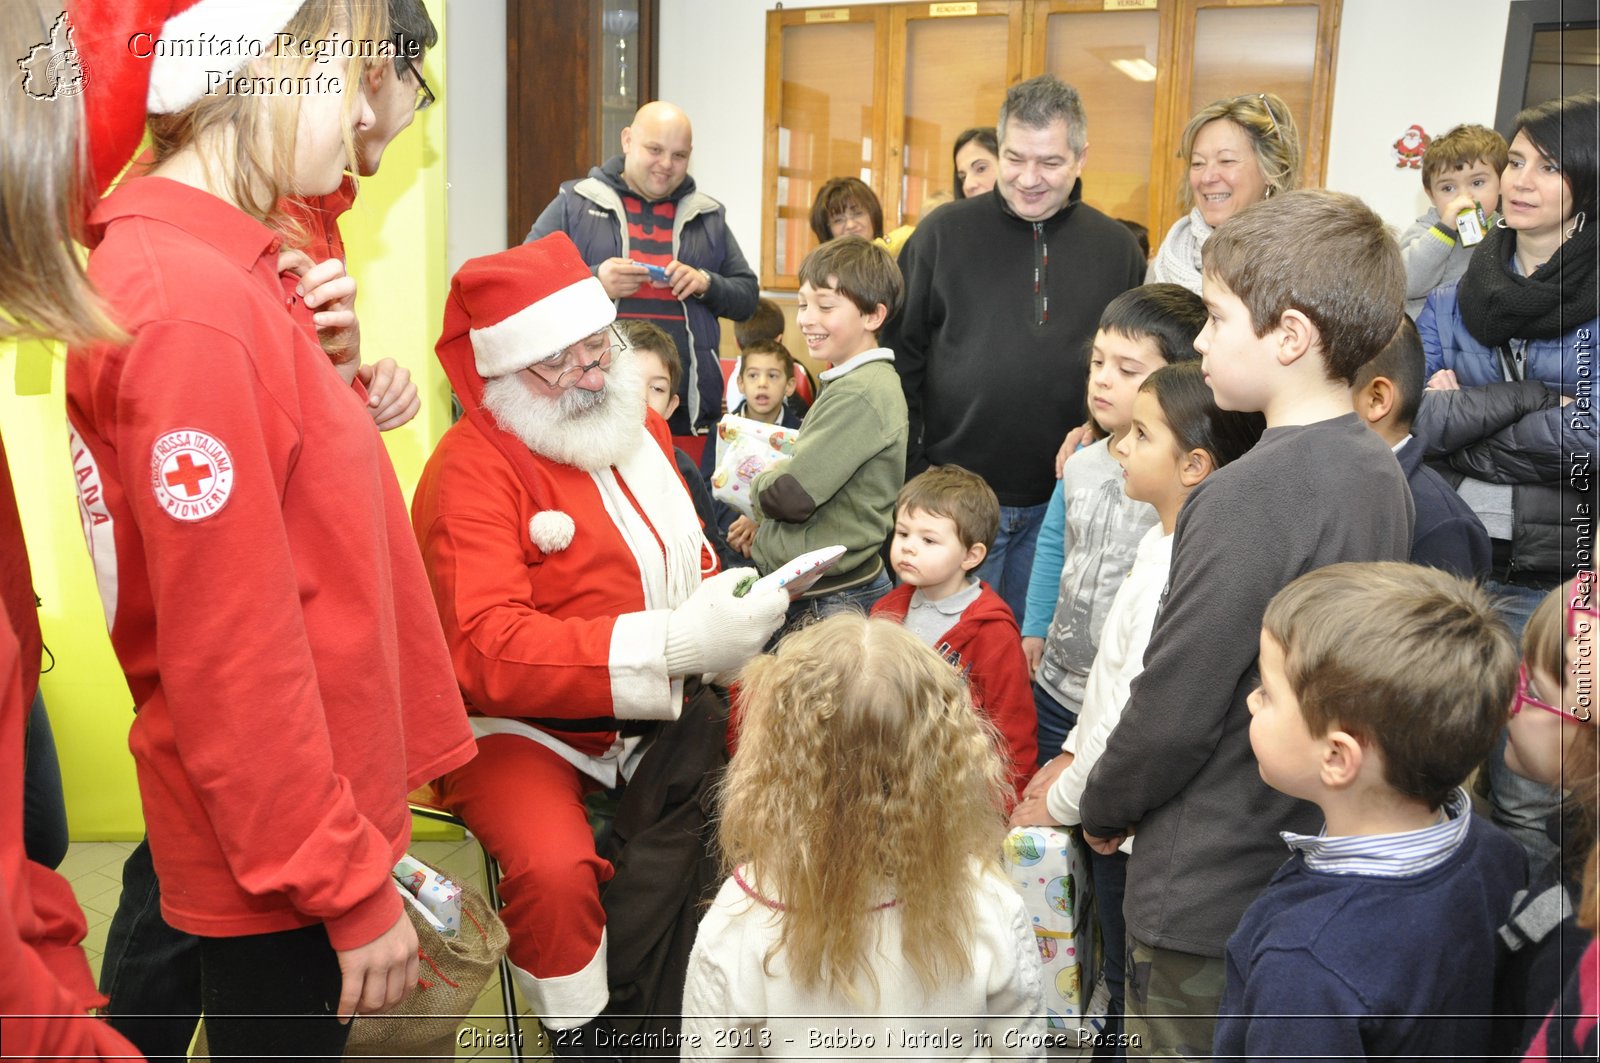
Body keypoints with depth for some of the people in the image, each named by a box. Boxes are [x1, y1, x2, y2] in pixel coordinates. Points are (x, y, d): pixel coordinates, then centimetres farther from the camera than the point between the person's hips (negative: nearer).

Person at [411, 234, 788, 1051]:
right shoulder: (472, 470, -17)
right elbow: (486, 652, -28)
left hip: (654, 710, 7)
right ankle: (578, 1037, -1)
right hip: (521, 726, -7)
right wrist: (673, 647, -36)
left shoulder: (636, 424, 7)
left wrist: (730, 616, -3)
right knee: (553, 866, -31)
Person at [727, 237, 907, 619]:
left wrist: (761, 482, 0)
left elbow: (791, 495, -22)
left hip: (830, 600, -9)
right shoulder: (850, 382, 13)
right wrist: (764, 520, 9)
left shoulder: (860, 394, -19)